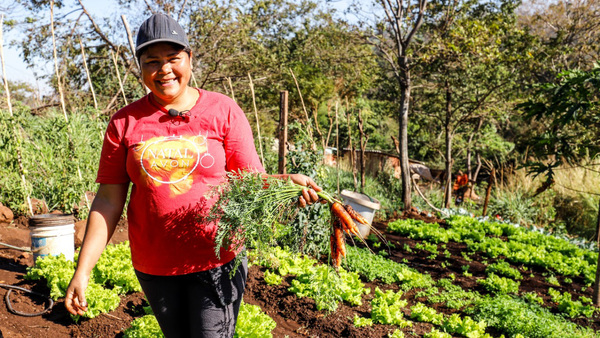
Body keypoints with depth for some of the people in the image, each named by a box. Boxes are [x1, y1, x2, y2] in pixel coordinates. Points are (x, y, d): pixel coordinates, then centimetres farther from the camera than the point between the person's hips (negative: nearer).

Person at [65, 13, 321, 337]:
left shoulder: (223, 111, -3)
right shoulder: (124, 123, 1)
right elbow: (108, 201, 1)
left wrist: (285, 182, -25)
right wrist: (82, 270, -3)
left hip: (216, 261, -2)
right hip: (154, 267, 3)